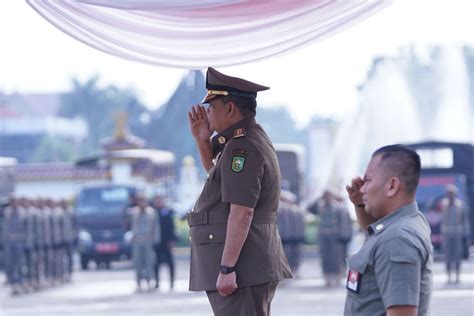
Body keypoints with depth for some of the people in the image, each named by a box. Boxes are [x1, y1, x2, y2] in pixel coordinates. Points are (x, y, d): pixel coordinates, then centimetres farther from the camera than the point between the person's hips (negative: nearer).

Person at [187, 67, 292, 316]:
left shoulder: (242, 149, -16)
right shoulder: (252, 140, 18)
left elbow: (242, 212, -23)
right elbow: (219, 178, 37)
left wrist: (227, 268, -25)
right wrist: (203, 142, 21)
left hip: (240, 267, -11)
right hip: (253, 267, 11)